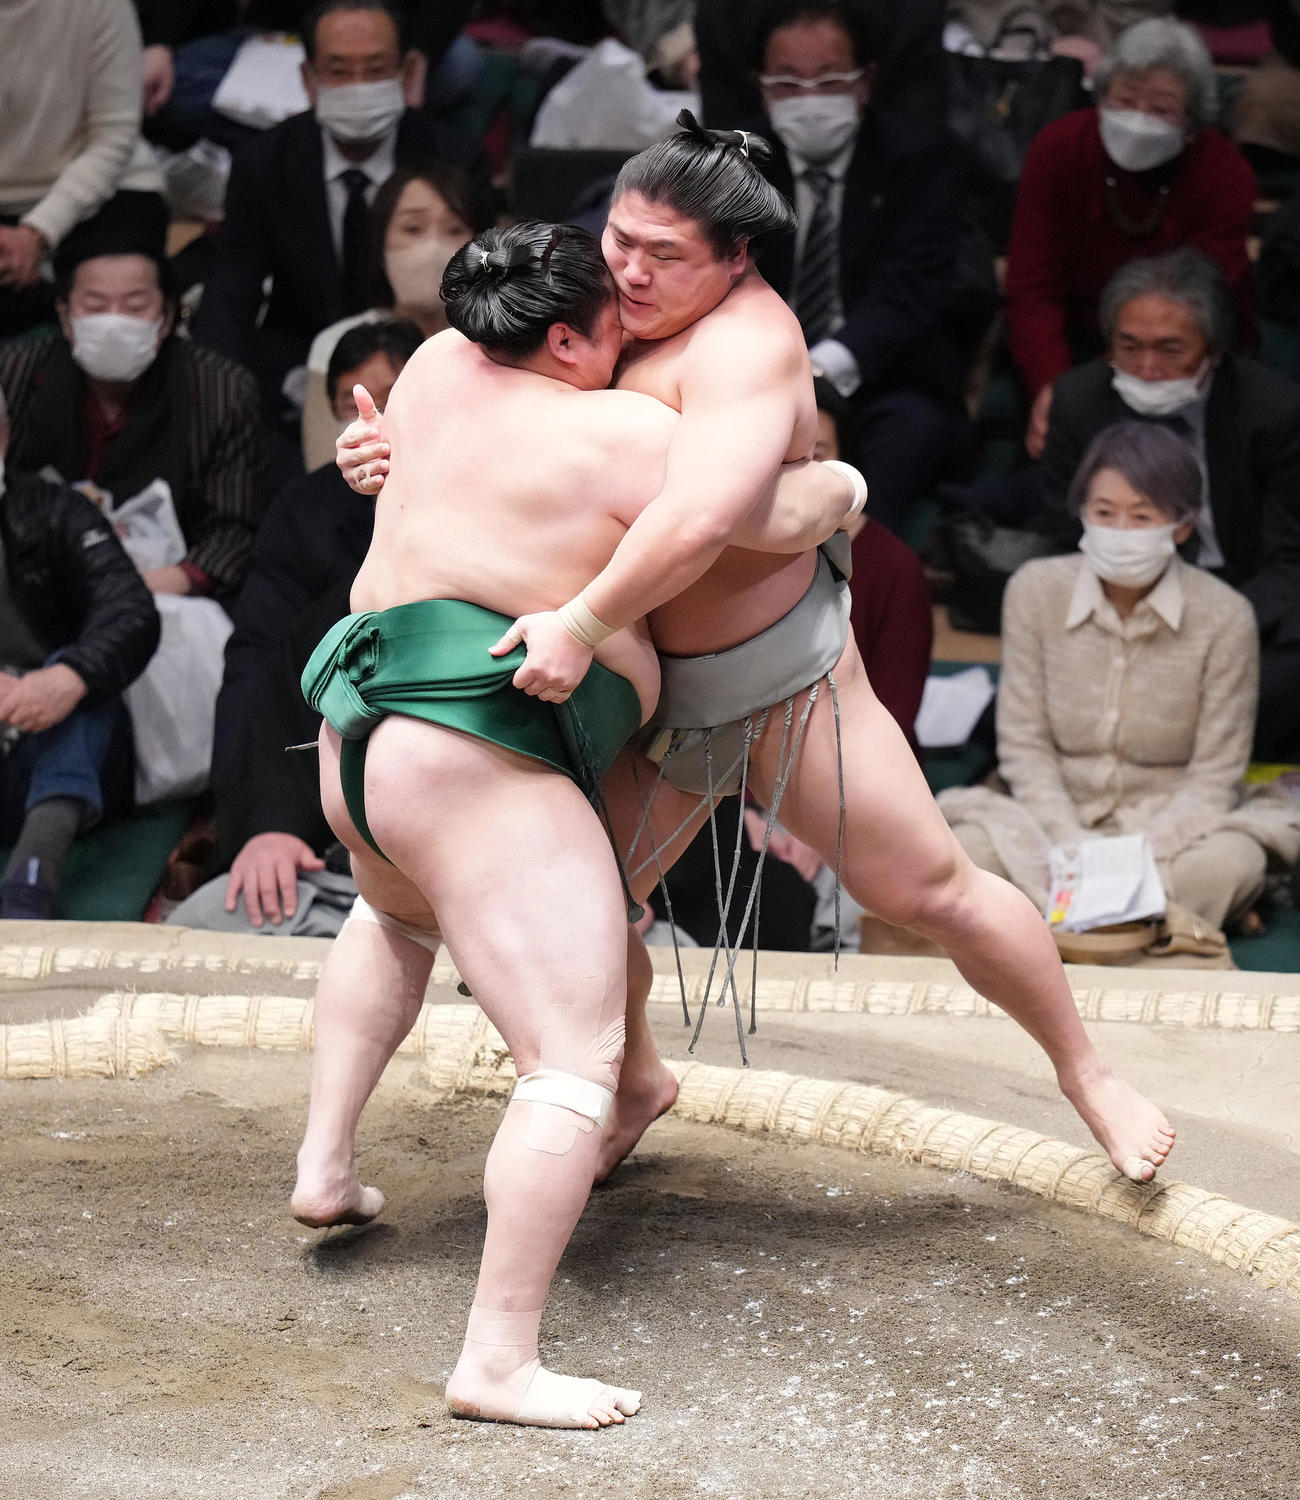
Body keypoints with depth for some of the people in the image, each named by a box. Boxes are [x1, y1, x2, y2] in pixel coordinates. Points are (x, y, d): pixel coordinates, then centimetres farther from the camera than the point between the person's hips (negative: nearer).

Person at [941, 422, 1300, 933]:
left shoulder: (1223, 617, -10)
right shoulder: (1036, 590, -5)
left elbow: (1214, 774, -6)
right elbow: (1024, 745, -1)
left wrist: (1143, 853, -21)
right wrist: (1073, 845, -17)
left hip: (1169, 820, -1)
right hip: (1059, 815, 1)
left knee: (1232, 863, -35)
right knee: (968, 850, -30)